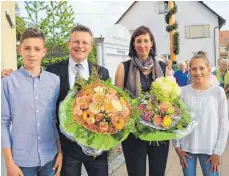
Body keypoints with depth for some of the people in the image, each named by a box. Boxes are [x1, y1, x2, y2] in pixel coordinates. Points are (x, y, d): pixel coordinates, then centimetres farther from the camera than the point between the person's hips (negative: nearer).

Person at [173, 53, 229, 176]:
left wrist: (218, 151, -4)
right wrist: (177, 146, -1)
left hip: (210, 148, -1)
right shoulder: (183, 91, -4)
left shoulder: (218, 92, -6)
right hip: (187, 147, 1)